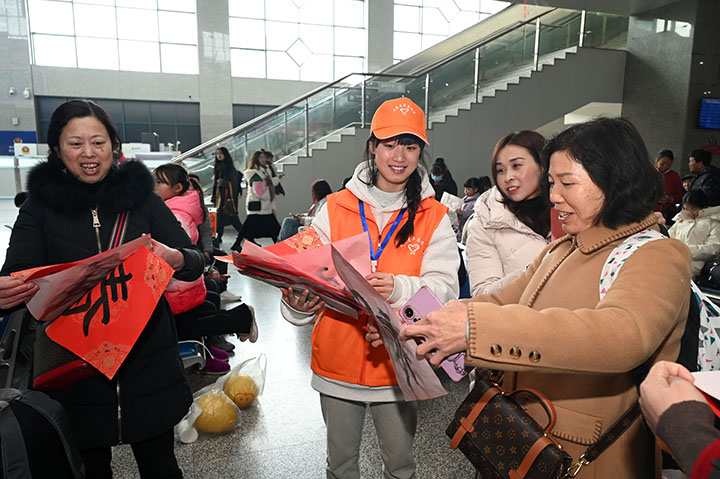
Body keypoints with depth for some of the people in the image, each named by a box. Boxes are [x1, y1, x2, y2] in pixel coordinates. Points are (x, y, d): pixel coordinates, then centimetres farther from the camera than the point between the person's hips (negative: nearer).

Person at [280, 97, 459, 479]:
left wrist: (399, 289, -30)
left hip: (398, 365, 0)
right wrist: (298, 301, -24)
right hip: (338, 360, 1)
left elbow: (445, 288, -11)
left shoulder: (433, 218, -3)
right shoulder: (335, 208, -1)